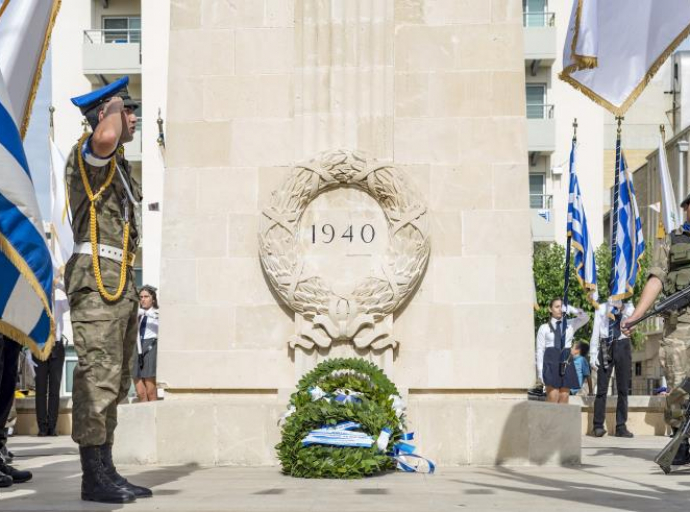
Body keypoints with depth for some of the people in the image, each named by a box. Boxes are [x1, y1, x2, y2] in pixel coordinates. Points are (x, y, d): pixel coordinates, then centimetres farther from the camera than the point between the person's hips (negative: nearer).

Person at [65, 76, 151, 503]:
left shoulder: (119, 165, 25)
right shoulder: (88, 154, -4)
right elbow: (106, 137, -31)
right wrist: (114, 105, -8)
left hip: (121, 279, 10)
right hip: (97, 276, -10)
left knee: (115, 379, 9)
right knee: (97, 375, -12)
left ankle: (106, 471, 13)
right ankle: (94, 477, -11)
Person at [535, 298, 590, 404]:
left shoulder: (571, 325, 12)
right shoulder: (544, 328, 5)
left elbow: (585, 318, -3)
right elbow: (540, 349, 2)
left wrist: (570, 309, -10)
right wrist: (540, 370, -5)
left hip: (566, 362, 3)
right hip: (551, 361, -3)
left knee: (564, 397, 2)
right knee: (553, 397, -11)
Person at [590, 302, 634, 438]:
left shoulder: (628, 307, 15)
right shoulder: (601, 308, 10)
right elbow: (595, 332, 6)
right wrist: (593, 355, -1)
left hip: (623, 345, 2)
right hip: (606, 346, -2)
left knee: (623, 389, 2)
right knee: (602, 388, -5)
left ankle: (621, 427, 6)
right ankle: (598, 425, -2)